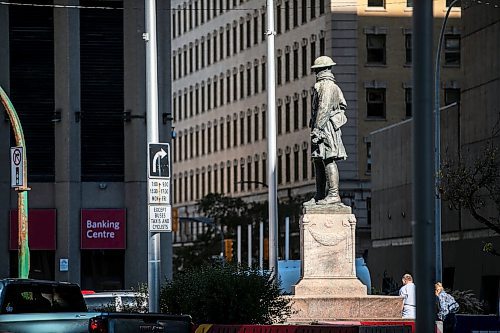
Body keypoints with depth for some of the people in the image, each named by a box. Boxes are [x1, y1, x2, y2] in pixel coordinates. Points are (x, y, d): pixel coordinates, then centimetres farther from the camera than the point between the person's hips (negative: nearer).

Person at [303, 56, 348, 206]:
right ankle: (319, 196, 12)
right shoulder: (334, 86, 19)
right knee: (319, 161, 11)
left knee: (328, 160, -12)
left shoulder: (324, 85, -10)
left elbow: (324, 109, -17)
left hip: (325, 126, -10)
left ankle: (333, 194, -15)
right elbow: (343, 105, 24)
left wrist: (317, 129, -19)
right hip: (329, 128, 10)